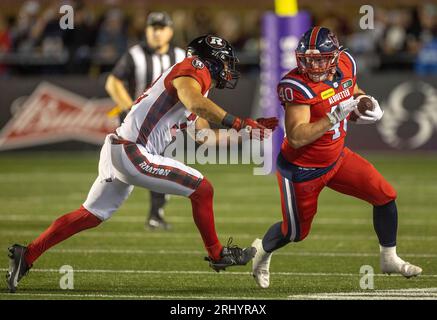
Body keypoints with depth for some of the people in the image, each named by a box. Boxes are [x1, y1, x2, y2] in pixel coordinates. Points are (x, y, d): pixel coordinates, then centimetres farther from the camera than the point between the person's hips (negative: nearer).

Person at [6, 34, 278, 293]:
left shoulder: (192, 75, 21)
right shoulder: (193, 70, -9)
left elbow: (205, 133, 27)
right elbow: (194, 103, -32)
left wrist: (249, 130, 22)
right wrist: (238, 124, -29)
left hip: (119, 151, 10)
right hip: (133, 153, -10)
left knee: (90, 216, 16)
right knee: (202, 189, -4)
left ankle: (26, 256, 18)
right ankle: (217, 255, 11)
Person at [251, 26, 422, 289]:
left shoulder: (345, 64, -8)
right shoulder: (298, 86, -30)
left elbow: (354, 93, 15)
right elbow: (296, 137, -35)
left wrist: (369, 107, -7)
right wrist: (334, 116, -39)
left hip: (336, 157, 6)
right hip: (302, 169, -6)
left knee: (385, 196, 1)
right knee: (295, 232, 10)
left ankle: (390, 259, 21)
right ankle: (262, 250, 44)